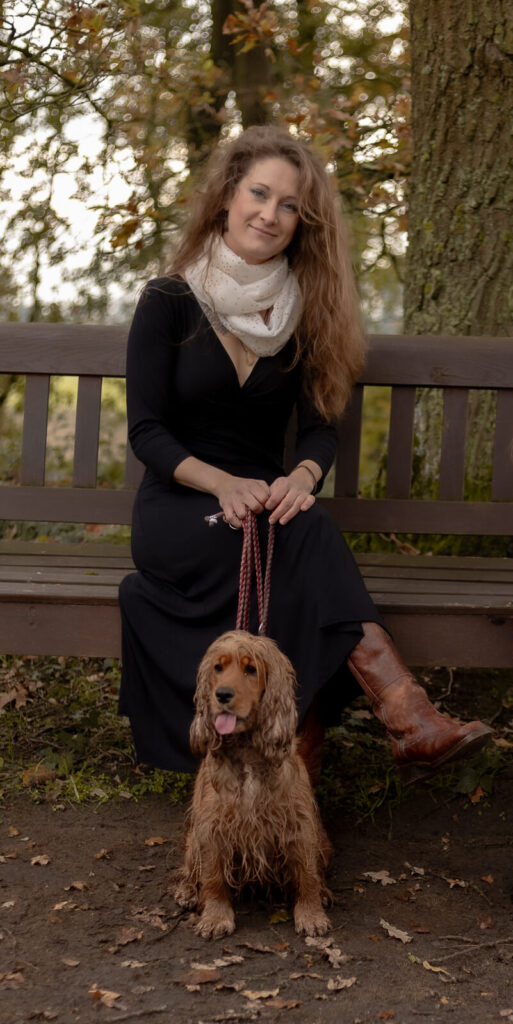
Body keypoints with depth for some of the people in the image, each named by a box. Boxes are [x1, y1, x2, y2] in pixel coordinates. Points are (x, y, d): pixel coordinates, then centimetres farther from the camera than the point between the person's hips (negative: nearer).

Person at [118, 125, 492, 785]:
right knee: (304, 537, -34)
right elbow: (145, 431, -7)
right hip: (177, 508, -3)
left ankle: (303, 751, -42)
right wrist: (222, 483, -25)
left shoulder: (304, 314, 8)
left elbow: (319, 425, 3)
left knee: (303, 528, -35)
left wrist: (303, 476, -22)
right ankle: (408, 718, -43)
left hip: (268, 504, 3)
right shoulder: (168, 303, -2)